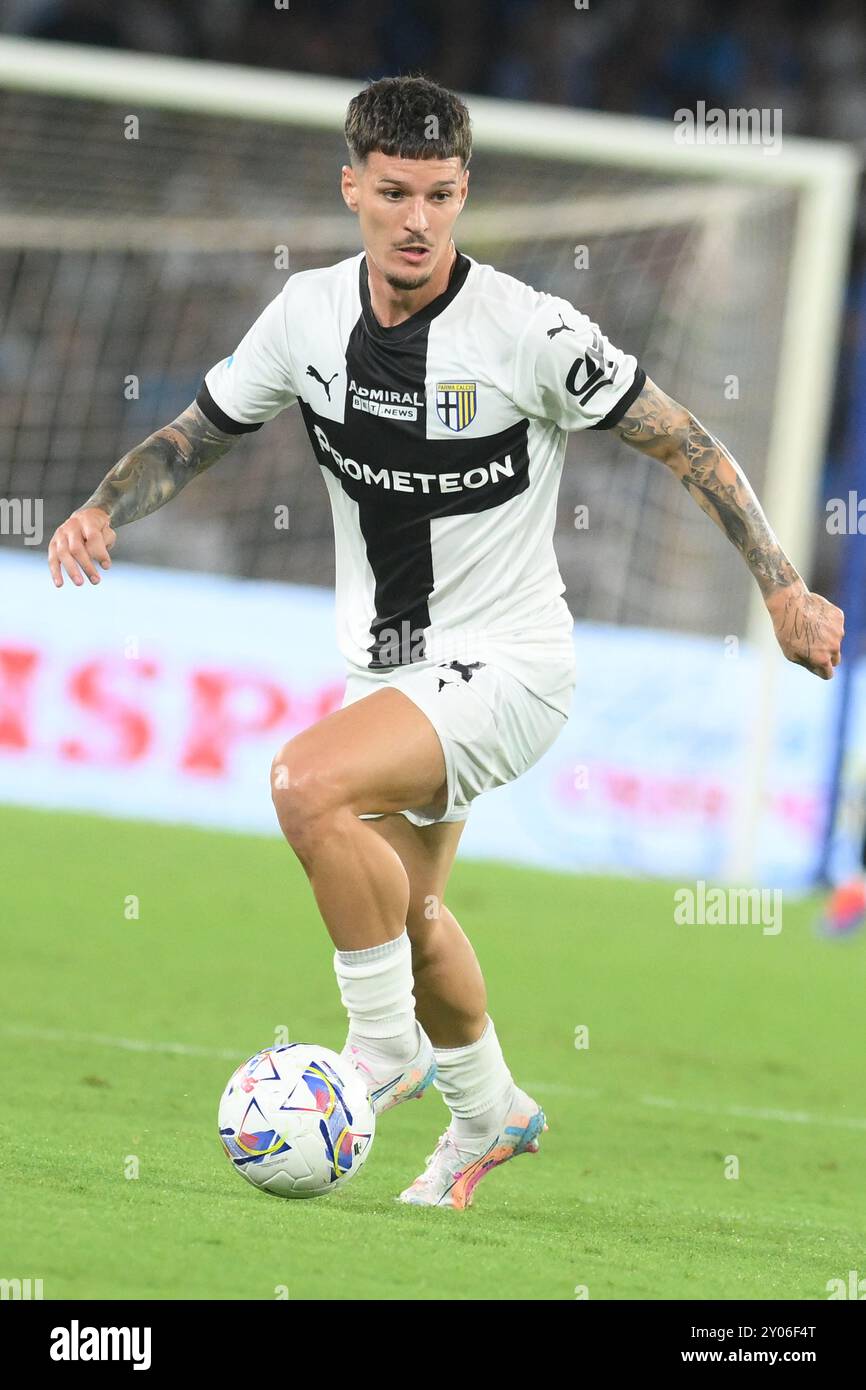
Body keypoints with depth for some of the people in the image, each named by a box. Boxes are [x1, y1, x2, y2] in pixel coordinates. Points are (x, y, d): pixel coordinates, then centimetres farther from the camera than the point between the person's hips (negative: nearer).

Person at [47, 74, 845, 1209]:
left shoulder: (533, 334, -21)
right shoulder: (308, 313, -6)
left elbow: (684, 443, -12)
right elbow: (198, 433, 7)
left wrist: (784, 590, -13)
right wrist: (102, 512, -12)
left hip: (508, 664, -7)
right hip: (386, 666, 7)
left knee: (309, 782, -29)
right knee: (403, 905, 22)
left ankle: (386, 1047, -12)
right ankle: (487, 1113, 48)